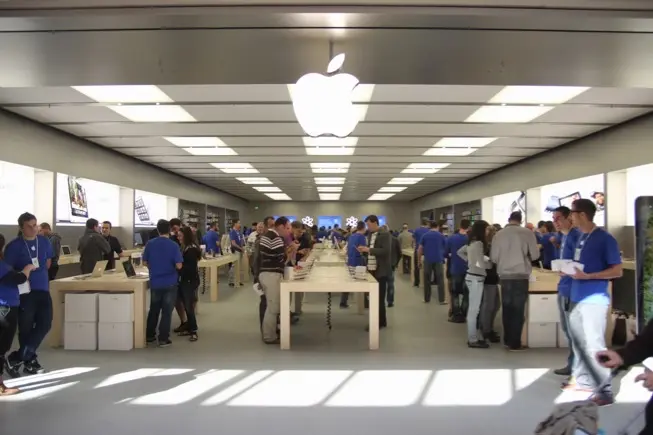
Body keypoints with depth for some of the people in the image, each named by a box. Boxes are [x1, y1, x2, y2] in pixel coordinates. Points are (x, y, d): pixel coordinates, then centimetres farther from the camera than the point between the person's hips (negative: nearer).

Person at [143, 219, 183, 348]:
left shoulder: (150, 244, -3)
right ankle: (163, 339, 6)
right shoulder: (174, 245, -13)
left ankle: (150, 336, 26)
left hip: (155, 282, 3)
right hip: (170, 283, -3)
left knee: (153, 310, 18)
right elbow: (178, 265, -16)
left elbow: (145, 262, 5)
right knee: (167, 311, 4)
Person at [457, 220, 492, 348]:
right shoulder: (478, 243, -18)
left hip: (472, 276, 10)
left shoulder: (471, 242, 10)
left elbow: (460, 252, 24)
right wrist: (491, 264, -6)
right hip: (476, 278, -10)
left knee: (473, 309, 15)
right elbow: (481, 263, -23)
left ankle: (473, 337, 23)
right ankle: (473, 340, 4)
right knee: (474, 310, -3)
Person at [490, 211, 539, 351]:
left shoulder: (499, 234, -1)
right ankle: (515, 343, 7)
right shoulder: (527, 233, -5)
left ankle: (507, 340, 23)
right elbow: (535, 255, -3)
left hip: (504, 276, 2)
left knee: (506, 309, 14)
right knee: (518, 310, 4)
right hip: (521, 276, -2)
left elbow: (493, 257, 1)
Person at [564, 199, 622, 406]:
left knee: (594, 345, -6)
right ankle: (583, 380, 28)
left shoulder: (605, 238, -12)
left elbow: (617, 271, -13)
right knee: (578, 342, 15)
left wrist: (588, 276, -22)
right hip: (577, 297, 8)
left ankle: (605, 391, 3)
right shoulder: (581, 237, 12)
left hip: (594, 299, -8)